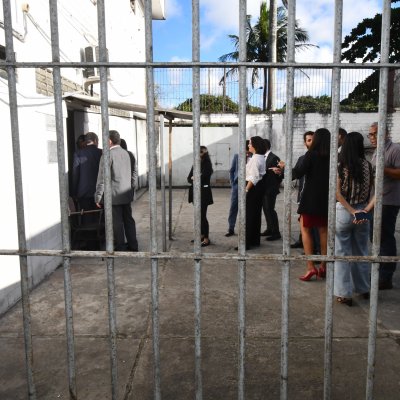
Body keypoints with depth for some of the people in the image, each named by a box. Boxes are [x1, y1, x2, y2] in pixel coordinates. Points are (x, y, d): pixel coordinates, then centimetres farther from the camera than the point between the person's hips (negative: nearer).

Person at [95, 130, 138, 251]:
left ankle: (120, 248, 9)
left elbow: (102, 178, -14)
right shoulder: (125, 153, 9)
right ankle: (133, 245, 22)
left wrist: (98, 197, -10)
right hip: (127, 194, 7)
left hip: (114, 196, -7)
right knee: (128, 219, 14)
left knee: (117, 223, 1)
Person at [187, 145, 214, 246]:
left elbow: (203, 178, -19)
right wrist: (194, 178, -11)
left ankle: (206, 239, 1)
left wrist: (194, 178, -3)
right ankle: (202, 235, 25)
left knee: (202, 216, -6)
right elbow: (189, 178, 9)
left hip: (203, 193, -7)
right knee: (198, 215, 13)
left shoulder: (207, 165, -10)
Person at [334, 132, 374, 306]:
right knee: (361, 252, 17)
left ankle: (344, 293, 9)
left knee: (342, 253, 5)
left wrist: (352, 211, -13)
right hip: (362, 211, 3)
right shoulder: (367, 165, -2)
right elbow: (371, 189, 0)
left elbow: (337, 193, -15)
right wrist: (363, 210, 7)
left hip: (343, 212, -3)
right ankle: (363, 288, 30)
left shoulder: (339, 166, -10)